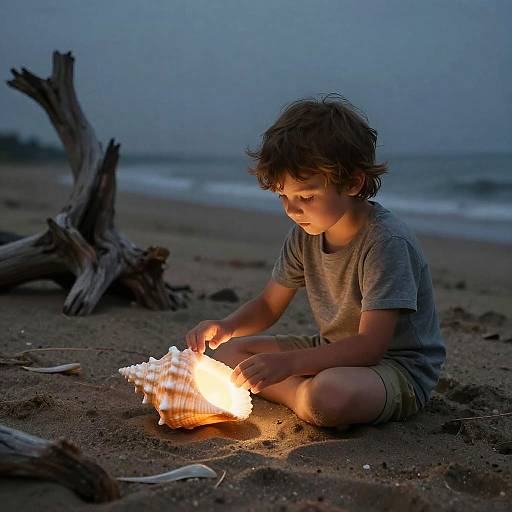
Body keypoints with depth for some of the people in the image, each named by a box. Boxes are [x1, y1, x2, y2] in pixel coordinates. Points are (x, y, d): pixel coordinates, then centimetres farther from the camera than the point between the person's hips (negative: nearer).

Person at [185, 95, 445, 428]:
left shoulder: (386, 241, -25)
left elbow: (370, 345, -29)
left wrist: (287, 363, -38)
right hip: (334, 352, 8)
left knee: (326, 397, -39)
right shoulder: (306, 233, -2)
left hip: (398, 367, -8)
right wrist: (227, 326, -14)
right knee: (228, 352, 0)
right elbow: (268, 305, 8)